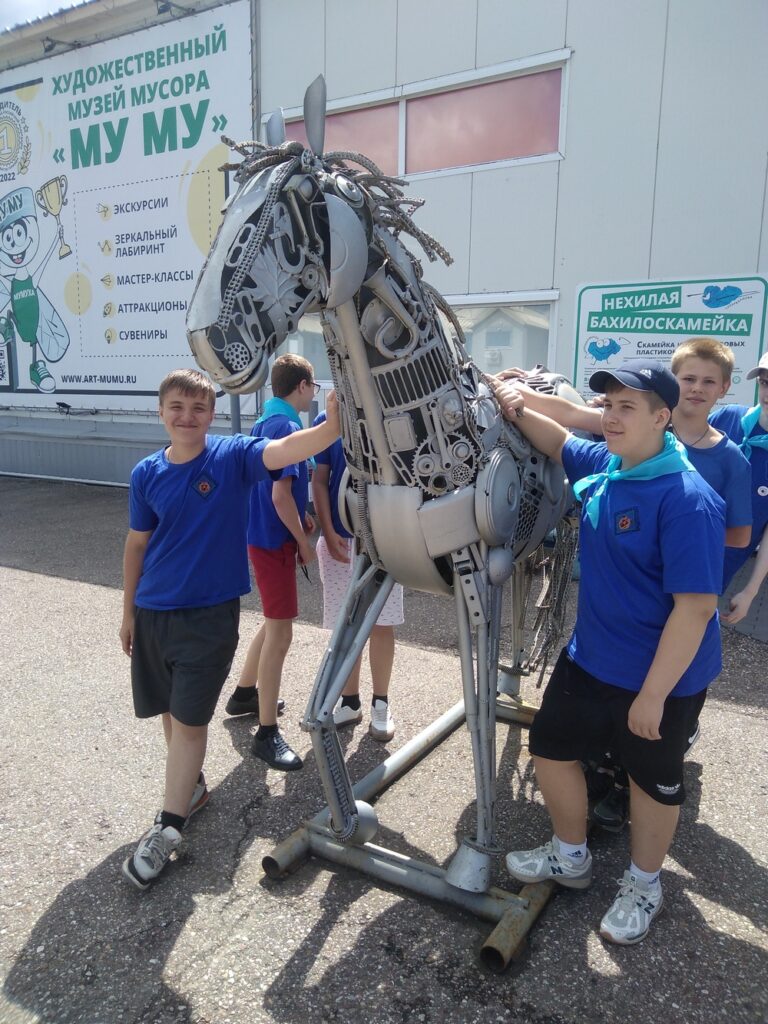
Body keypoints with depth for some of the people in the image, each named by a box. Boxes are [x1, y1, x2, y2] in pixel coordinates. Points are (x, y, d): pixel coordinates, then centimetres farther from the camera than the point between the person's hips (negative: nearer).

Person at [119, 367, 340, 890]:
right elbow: (137, 544, 8)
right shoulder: (147, 473, 0)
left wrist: (333, 426, -48)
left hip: (210, 614, -4)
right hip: (153, 611, 4)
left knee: (189, 719, 0)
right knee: (172, 712, 17)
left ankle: (168, 828, 16)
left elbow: (285, 450, -30)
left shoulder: (233, 455, -10)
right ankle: (192, 786, 42)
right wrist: (129, 611, 13)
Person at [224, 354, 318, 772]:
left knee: (274, 623, 23)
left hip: (263, 536, 10)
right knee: (280, 633, -4)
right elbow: (280, 493, -24)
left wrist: (301, 517, 15)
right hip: (275, 541, -10)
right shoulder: (287, 426, -18)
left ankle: (245, 694, 40)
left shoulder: (264, 422, 11)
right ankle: (267, 735, 4)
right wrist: (304, 541, -14)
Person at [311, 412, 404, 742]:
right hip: (340, 538, 1)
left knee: (382, 623, 5)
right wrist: (329, 532, -7)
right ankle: (349, 701, 25)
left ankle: (380, 703, 20)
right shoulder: (327, 420, 4)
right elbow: (319, 481, 2)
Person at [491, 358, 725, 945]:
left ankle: (643, 885, 43)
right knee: (551, 745, 17)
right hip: (590, 656, 8)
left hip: (661, 676, -7)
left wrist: (653, 694, -23)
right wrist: (519, 411, -3)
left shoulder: (687, 499, -26)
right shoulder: (602, 465, -4)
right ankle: (571, 857, 43)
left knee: (654, 778, 16)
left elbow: (696, 606, -26)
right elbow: (560, 445, 18)